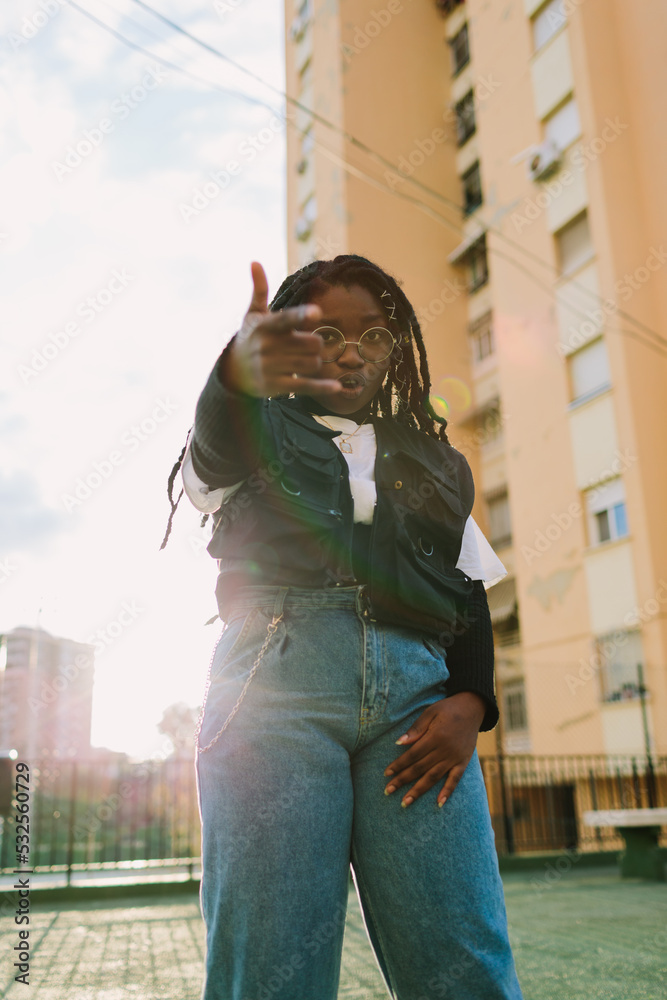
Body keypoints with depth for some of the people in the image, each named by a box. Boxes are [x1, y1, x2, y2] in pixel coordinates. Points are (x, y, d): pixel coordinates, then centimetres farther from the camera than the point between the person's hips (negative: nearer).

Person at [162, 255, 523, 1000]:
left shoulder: (432, 458, 25)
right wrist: (239, 375, -33)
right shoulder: (263, 436, 16)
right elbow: (212, 456, -9)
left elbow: (471, 592, 19)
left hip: (415, 692, 3)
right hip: (279, 681, -2)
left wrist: (470, 701, 0)